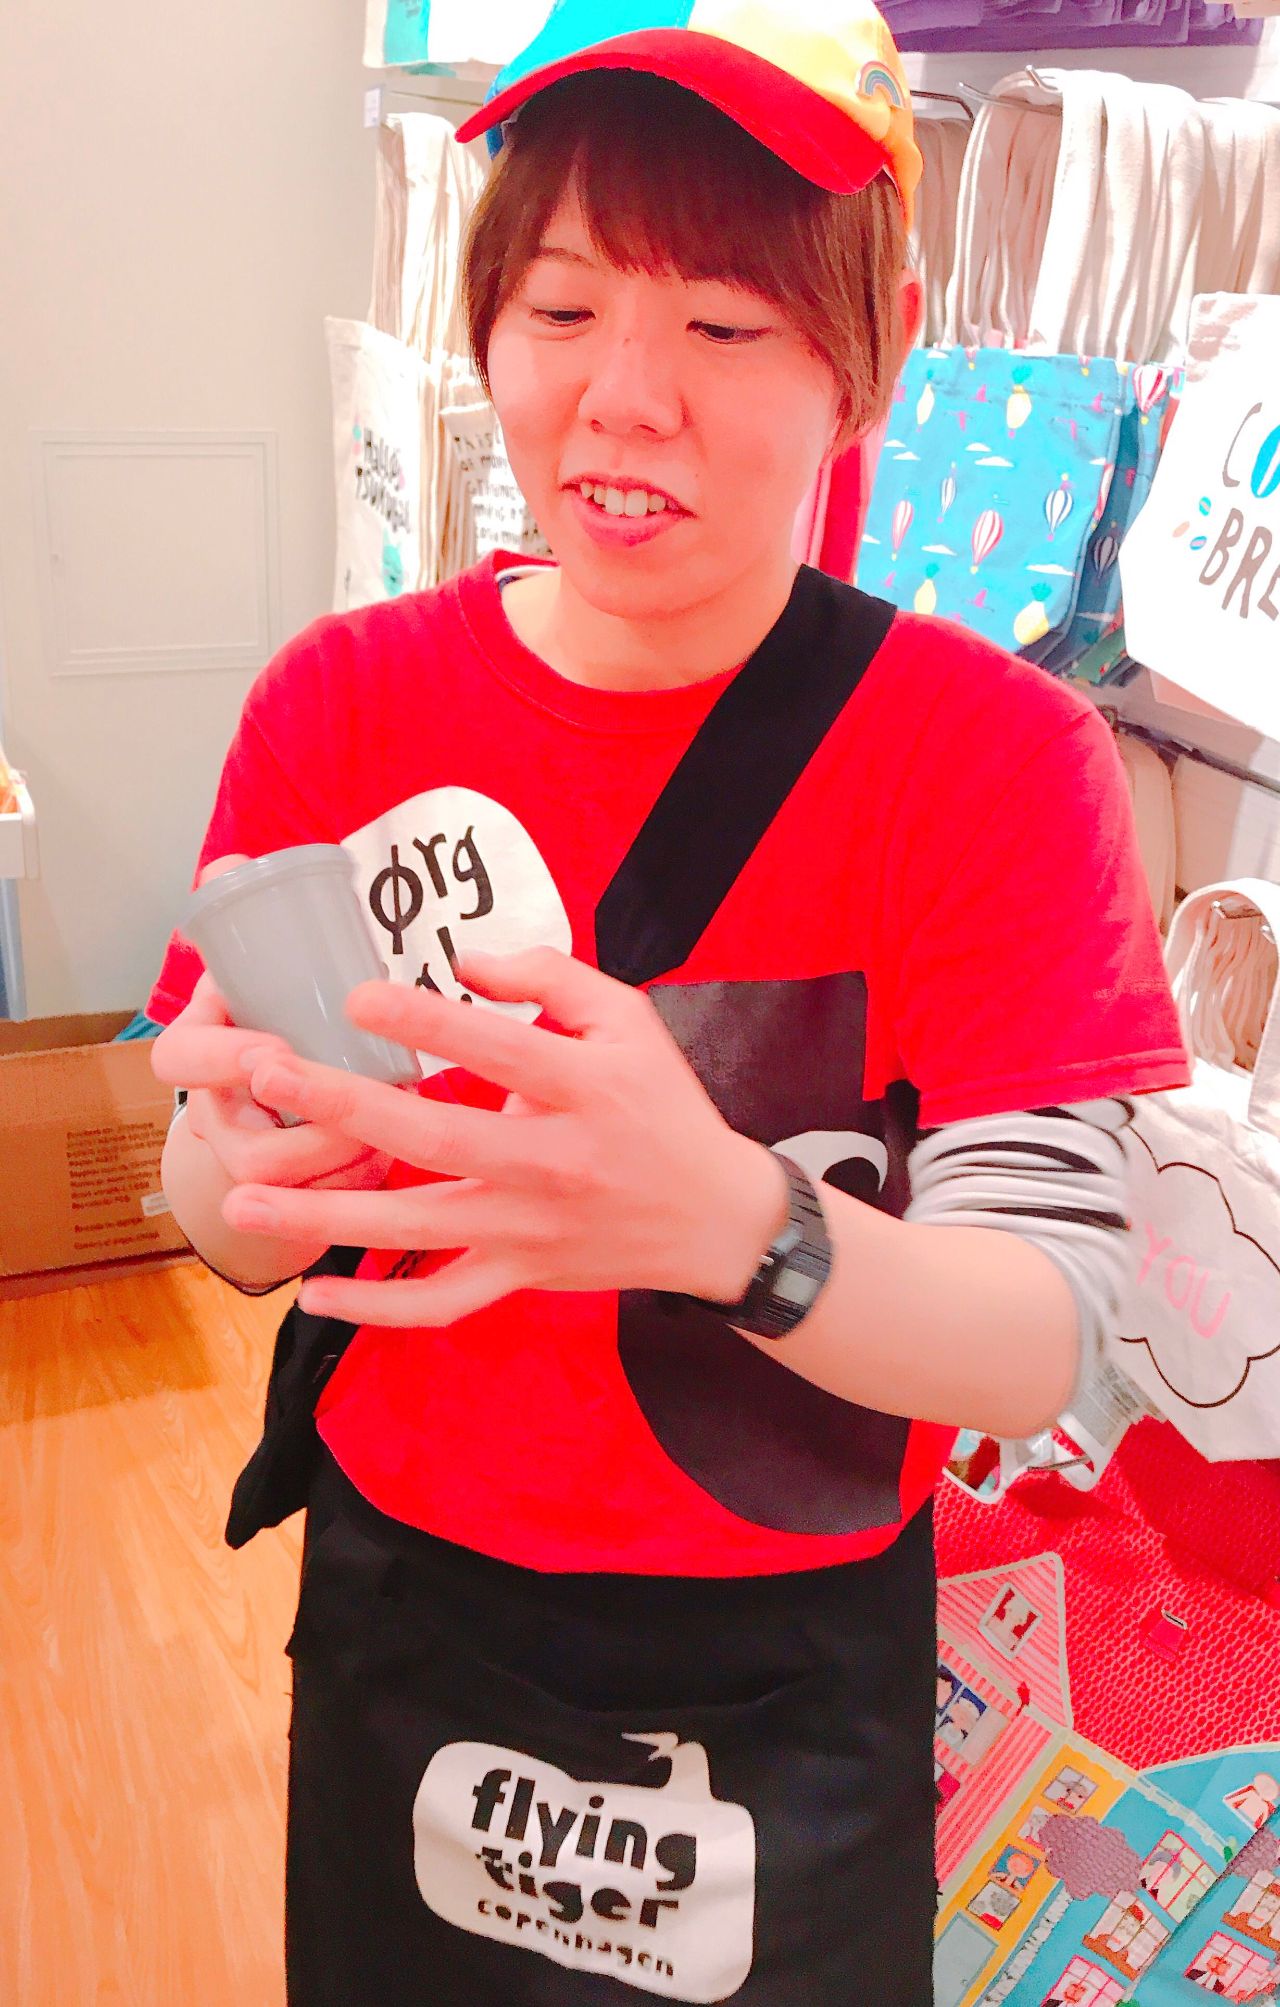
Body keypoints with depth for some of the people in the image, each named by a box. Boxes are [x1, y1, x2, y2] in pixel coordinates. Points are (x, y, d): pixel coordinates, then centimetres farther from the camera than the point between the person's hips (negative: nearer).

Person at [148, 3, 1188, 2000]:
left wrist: (722, 1217, -42)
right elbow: (219, 1223, -6)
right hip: (402, 1606, 2)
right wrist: (259, 1164, -30)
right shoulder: (341, 706, -11)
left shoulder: (998, 760, -17)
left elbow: (1039, 1340, -22)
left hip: (791, 1676, -1)